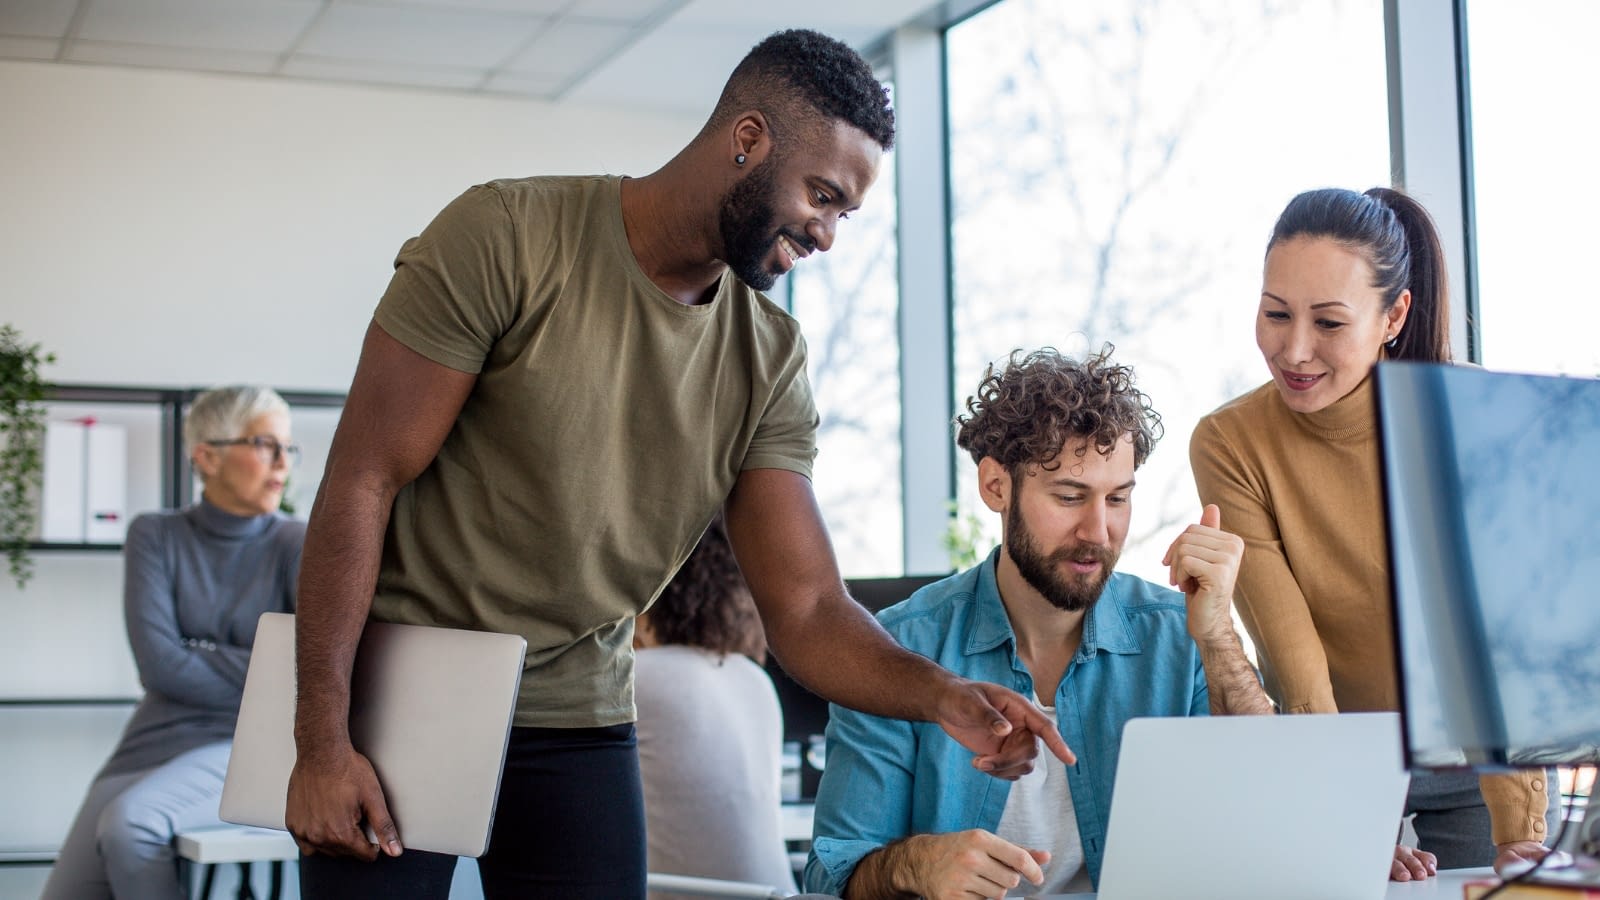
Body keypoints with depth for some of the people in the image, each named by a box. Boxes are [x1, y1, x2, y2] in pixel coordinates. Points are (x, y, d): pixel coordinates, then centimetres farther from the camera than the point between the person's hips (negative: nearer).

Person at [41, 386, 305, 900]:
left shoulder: (299, 546, 1)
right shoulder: (156, 537, 5)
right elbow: (159, 664, -7)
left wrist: (196, 655, -7)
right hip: (154, 743, 3)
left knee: (128, 824, -32)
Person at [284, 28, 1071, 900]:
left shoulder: (770, 362, -1)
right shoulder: (508, 238, -15)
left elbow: (806, 609, -4)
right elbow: (363, 478, -15)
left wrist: (943, 695, -24)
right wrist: (321, 742, -18)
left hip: (577, 722, 4)